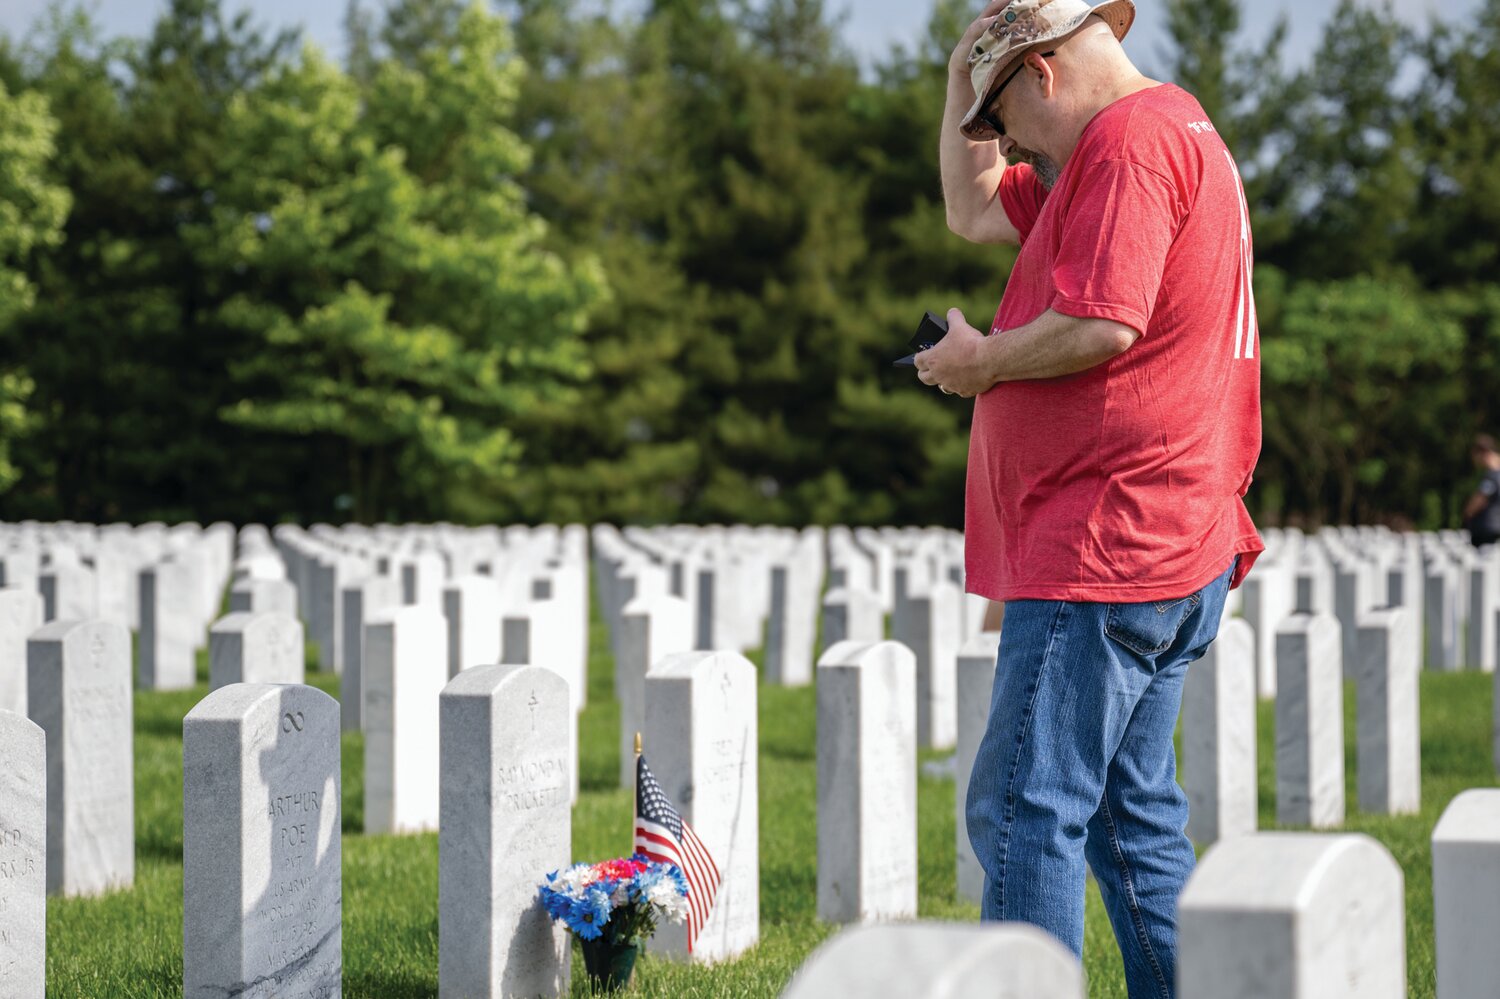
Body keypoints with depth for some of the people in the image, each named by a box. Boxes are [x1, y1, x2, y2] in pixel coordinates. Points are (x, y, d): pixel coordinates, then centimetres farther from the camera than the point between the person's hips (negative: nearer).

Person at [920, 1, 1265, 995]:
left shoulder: (1131, 139, -11)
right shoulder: (1167, 133, 23)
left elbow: (1099, 324, -23)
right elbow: (974, 210, 33)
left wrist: (980, 361, -7)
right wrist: (964, 82, 20)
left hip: (1106, 543, -11)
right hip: (1175, 556, 11)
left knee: (1025, 814, -11)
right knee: (1131, 817, 13)